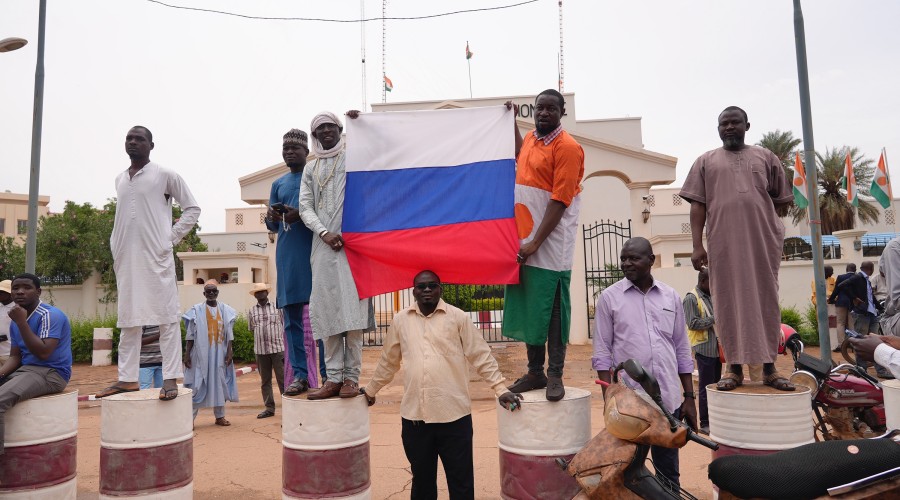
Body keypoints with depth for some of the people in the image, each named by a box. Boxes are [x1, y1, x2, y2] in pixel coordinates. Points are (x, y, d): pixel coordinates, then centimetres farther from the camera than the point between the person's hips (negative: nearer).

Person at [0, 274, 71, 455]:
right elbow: (15, 356, 13)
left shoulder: (50, 315, -14)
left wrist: (21, 322, -21)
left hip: (51, 373, -9)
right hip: (24, 369, 9)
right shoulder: (16, 321, 12)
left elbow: (43, 353, -24)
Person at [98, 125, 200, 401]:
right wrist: (116, 246, 12)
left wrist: (171, 238, -6)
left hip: (156, 256, -6)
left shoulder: (165, 175, 1)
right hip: (125, 258, 6)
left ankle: (170, 379, -7)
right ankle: (127, 378, 16)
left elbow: (192, 208, 1)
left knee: (166, 316, -7)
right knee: (129, 318, 9)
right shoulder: (119, 180, 18)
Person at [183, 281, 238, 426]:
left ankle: (220, 416, 17)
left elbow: (229, 333, 5)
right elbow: (190, 335, -1)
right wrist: (187, 354, -5)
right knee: (197, 385, -2)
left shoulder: (225, 310, 5)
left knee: (220, 383, 8)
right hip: (201, 353, -2)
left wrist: (229, 351, -2)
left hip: (219, 353, 2)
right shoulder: (196, 310, -1)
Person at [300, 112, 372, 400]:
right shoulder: (310, 171, 20)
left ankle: (352, 377, -5)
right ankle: (333, 378, 4)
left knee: (351, 310, -10)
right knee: (326, 312, 0)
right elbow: (305, 207, 11)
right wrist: (324, 233, -6)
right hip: (323, 246, 4)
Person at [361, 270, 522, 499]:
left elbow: (481, 356, 1)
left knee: (461, 481, 8)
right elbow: (388, 362, 18)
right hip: (414, 415, 2)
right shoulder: (400, 320, 7)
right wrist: (371, 390, 25)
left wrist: (500, 389, -5)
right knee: (421, 479, 17)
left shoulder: (458, 317, 0)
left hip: (454, 414, -2)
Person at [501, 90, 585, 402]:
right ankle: (535, 371, 20)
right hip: (522, 241, 8)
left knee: (552, 310, -1)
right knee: (527, 307, 10)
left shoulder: (567, 147, -10)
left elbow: (559, 201, -17)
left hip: (550, 245, -7)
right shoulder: (531, 139, 14)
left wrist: (536, 243, -19)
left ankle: (555, 375, 9)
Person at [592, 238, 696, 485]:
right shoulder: (609, 297, -2)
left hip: (669, 400, 3)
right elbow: (602, 352, -2)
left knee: (669, 473, 15)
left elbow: (682, 350, 11)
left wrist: (689, 397, 8)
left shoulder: (671, 297, 7)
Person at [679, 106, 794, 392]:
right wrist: (697, 245, -3)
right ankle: (735, 369, 8)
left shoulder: (766, 157, 15)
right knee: (729, 304, 1)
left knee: (766, 302, 4)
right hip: (723, 244, -1)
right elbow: (698, 205, 5)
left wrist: (773, 224, 4)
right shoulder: (706, 161, 12)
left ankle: (769, 368, 12)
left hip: (764, 242, 1)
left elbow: (782, 200, 17)